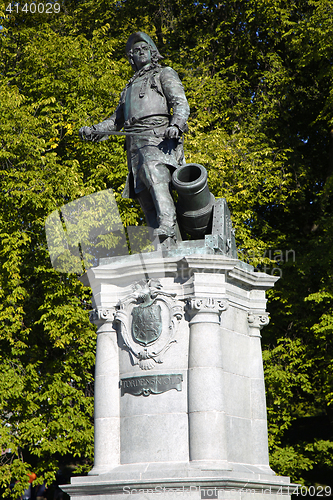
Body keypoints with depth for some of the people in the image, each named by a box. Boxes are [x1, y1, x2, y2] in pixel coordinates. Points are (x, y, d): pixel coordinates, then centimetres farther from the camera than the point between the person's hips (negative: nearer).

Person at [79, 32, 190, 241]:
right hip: (134, 143, 6)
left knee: (155, 177, -33)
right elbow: (117, 120, 36)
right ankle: (161, 244, -18)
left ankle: (168, 225, -49)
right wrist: (93, 131, 18)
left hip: (157, 137, -6)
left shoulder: (165, 74, 20)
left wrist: (176, 125, -18)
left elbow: (181, 103, 4)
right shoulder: (130, 87, 38)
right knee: (144, 194, -10)